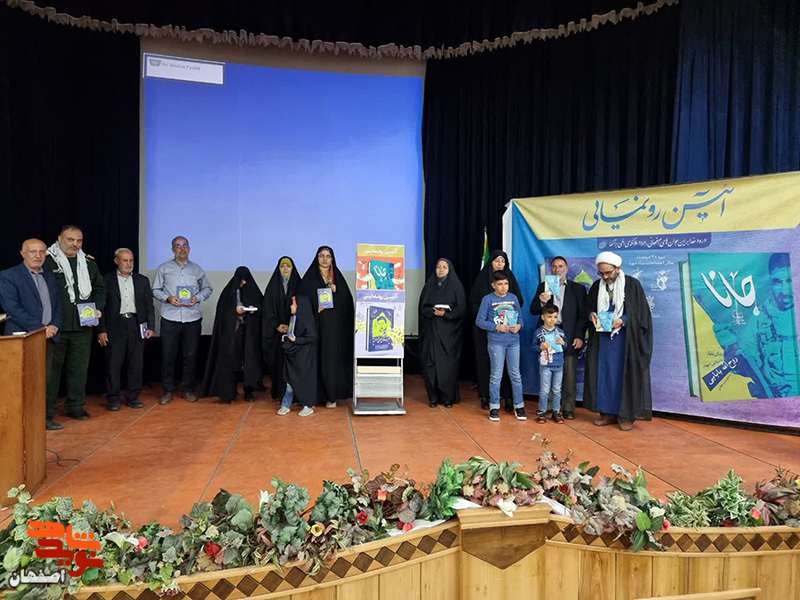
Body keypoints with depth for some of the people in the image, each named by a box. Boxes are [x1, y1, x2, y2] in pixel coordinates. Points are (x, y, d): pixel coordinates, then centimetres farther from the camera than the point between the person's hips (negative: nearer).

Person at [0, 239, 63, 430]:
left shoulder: (50, 277, 16)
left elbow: (58, 305, 15)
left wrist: (54, 325, -4)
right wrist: (39, 328, -16)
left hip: (48, 337, 6)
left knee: (45, 380, 8)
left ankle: (45, 417, 15)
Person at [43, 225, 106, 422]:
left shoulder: (89, 263, 11)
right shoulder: (47, 261, -5)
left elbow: (100, 288, 17)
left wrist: (98, 309, 1)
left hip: (83, 326, 4)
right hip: (54, 326, -4)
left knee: (79, 368, 11)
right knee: (51, 367, 5)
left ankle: (76, 406, 24)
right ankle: (47, 409, 16)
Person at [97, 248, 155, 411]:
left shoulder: (142, 280, 11)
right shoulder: (107, 280, 3)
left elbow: (149, 305, 11)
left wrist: (151, 327, 2)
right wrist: (101, 330, -5)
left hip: (136, 325, 3)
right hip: (115, 326, -2)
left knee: (136, 363, 6)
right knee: (113, 364, 1)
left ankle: (133, 397, 16)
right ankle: (113, 399, 11)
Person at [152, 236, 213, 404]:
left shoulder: (197, 269, 13)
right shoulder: (163, 268, 8)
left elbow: (208, 288, 15)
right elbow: (155, 290, 7)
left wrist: (197, 298, -4)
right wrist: (168, 298, -11)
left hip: (193, 318, 1)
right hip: (170, 318, -1)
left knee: (191, 355, 5)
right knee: (168, 356, 1)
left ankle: (188, 390, 17)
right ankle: (168, 391, 13)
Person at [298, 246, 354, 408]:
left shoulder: (338, 277, 13)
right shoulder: (310, 277, 6)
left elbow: (347, 300, 7)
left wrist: (336, 291, -9)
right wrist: (315, 309, -15)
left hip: (335, 325, 2)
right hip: (317, 323, -1)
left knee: (333, 357, 0)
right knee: (319, 357, -4)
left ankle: (332, 395, 5)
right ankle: (318, 393, 3)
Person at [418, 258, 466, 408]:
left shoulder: (456, 286, 3)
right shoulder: (430, 285, 10)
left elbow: (461, 309, 0)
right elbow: (423, 307, 7)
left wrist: (445, 314, -14)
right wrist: (433, 312, -12)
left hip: (449, 332, -2)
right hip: (431, 330, 2)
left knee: (447, 363, -4)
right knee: (430, 363, -1)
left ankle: (448, 397, 8)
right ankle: (433, 397, 9)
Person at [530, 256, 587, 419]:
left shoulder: (578, 288, 9)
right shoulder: (543, 287, 13)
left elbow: (582, 314, 3)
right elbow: (533, 311, 9)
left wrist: (580, 336, -7)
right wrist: (541, 302, -12)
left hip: (569, 337, -1)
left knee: (569, 375, -1)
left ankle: (568, 409, 9)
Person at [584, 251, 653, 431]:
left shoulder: (632, 284, -6)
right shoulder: (597, 286, 6)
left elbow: (641, 312, -6)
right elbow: (588, 307, 14)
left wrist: (623, 320, -20)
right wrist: (592, 314, -8)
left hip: (626, 339, -4)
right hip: (602, 339, 4)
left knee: (626, 375, 0)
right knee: (604, 374, 6)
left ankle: (626, 415, 9)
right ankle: (608, 413, 15)